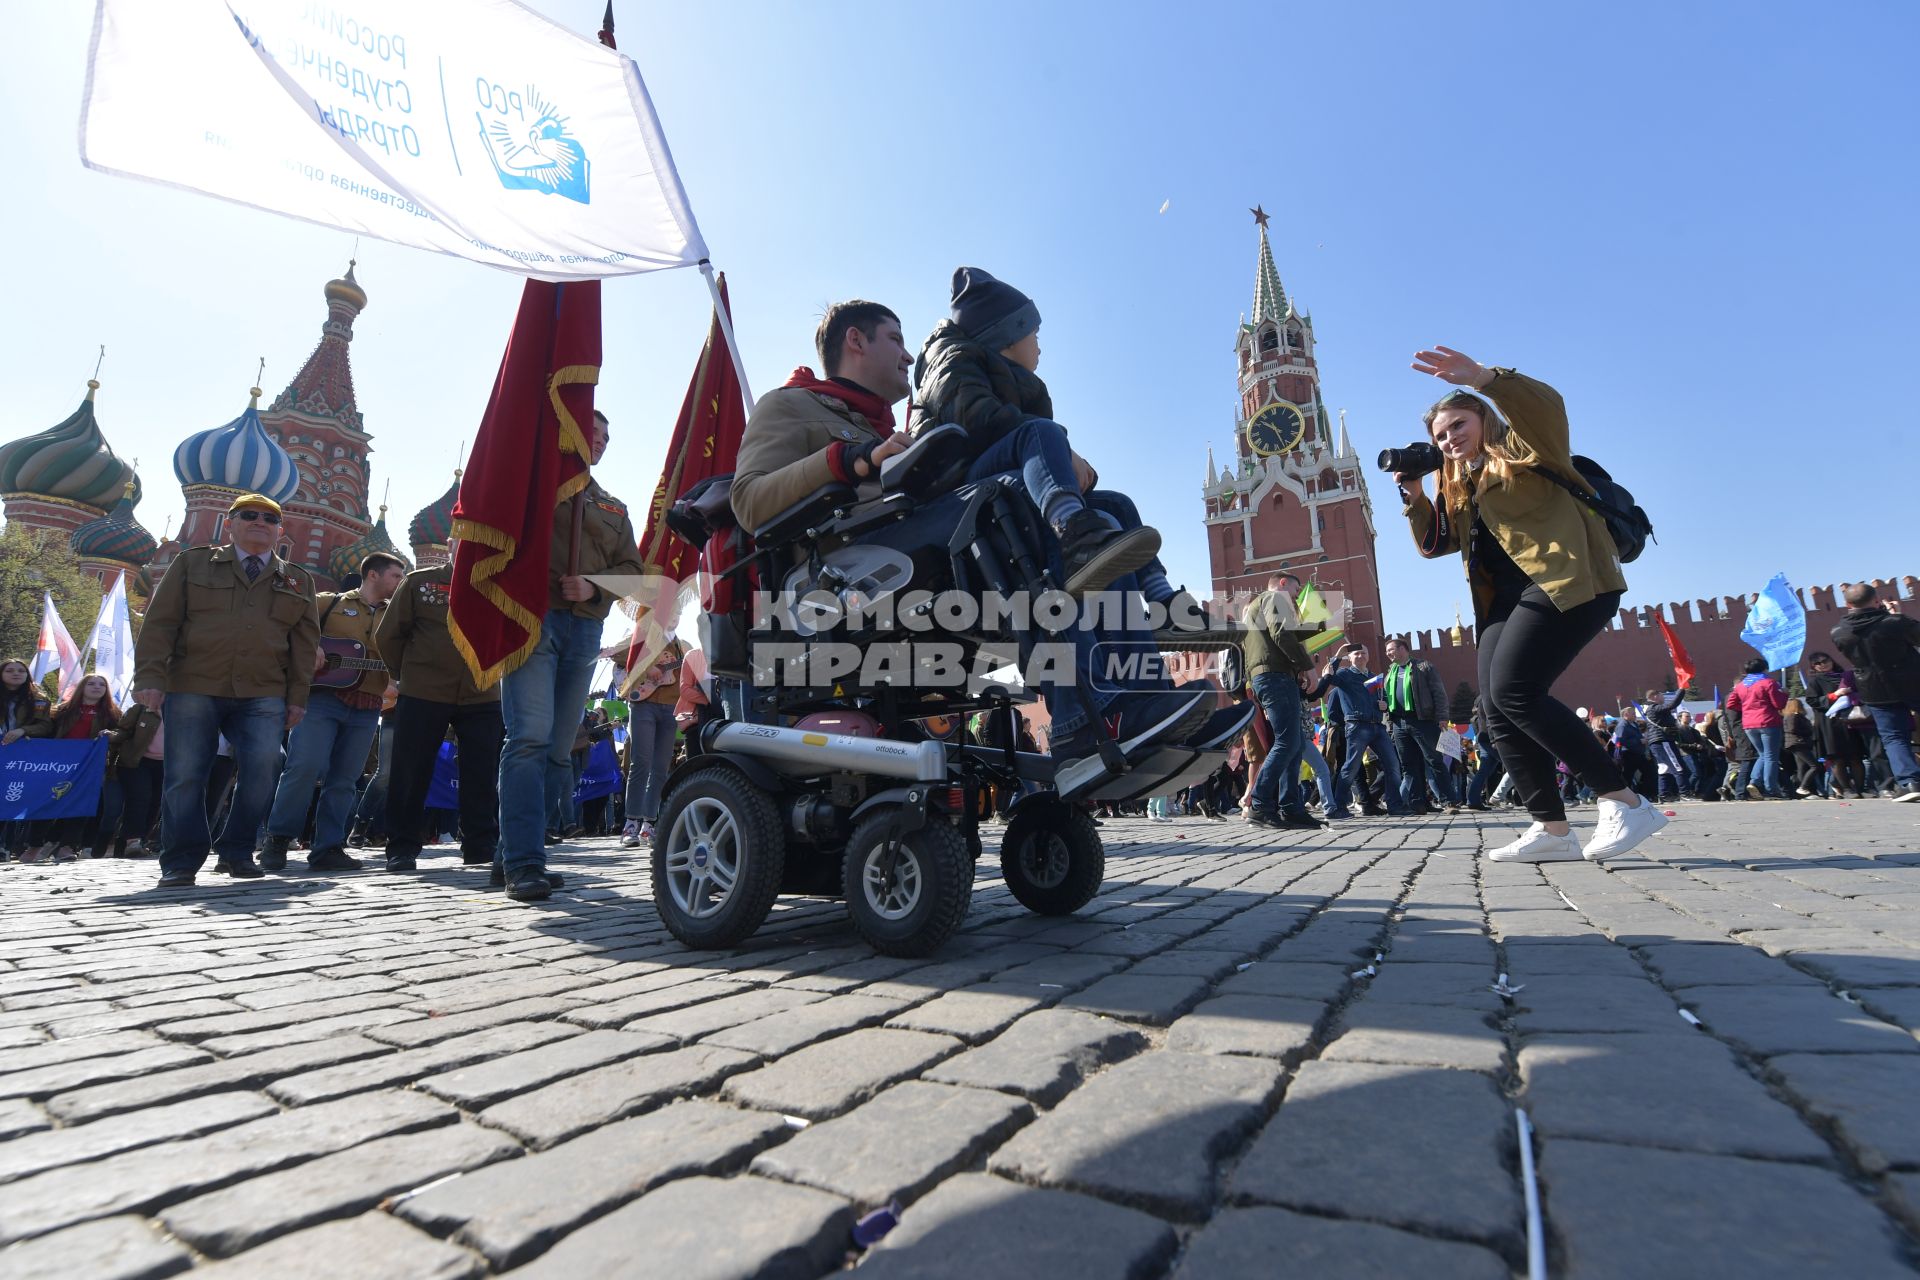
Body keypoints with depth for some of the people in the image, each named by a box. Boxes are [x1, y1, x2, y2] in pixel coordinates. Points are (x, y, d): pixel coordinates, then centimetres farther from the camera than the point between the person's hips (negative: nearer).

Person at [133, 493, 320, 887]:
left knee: (262, 769, -12)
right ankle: (181, 862, 9)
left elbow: (305, 641, 12)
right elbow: (159, 622, 6)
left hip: (263, 695, 1)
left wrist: (297, 696, 4)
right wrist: (150, 678, -5)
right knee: (185, 776, -1)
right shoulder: (192, 563, 12)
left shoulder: (297, 581, 16)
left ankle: (237, 851, 5)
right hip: (192, 688, -1)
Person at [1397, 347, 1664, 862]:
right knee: (1496, 707, -4)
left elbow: (1547, 406, -18)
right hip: (1507, 598, 8)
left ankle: (1624, 802, -14)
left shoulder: (1523, 449, 4)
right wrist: (1414, 495, 11)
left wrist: (1483, 377, -31)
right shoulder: (1460, 488, 25)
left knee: (1513, 691, -24)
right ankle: (1552, 829, -1)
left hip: (1567, 583, -8)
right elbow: (1433, 543, 23)